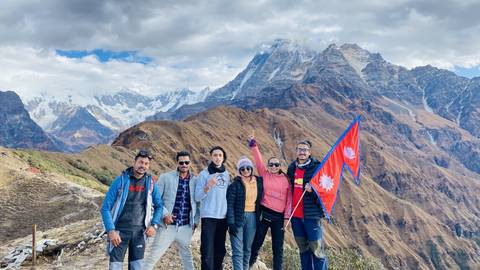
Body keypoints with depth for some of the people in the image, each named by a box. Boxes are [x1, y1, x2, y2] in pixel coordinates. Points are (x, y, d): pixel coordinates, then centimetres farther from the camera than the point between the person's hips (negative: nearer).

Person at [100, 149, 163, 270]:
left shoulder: (150, 182, 2)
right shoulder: (121, 181, -7)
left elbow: (159, 206, 12)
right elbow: (105, 208, -7)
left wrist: (154, 225, -2)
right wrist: (111, 230, -15)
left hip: (139, 233, 3)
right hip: (120, 232, -2)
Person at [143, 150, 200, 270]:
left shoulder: (195, 181, 5)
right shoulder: (165, 177, -2)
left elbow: (198, 203, 11)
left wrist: (195, 221, 6)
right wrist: (164, 214, -13)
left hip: (186, 227, 2)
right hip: (168, 226, -2)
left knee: (187, 257, 14)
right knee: (153, 256, 1)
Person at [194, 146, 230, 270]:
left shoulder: (226, 174, 9)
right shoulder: (204, 174, -4)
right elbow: (197, 197, -9)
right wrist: (208, 186, -24)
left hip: (223, 217, 5)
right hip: (208, 217, -4)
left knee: (220, 250, 11)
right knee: (207, 252, -6)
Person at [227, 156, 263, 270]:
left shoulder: (259, 182, 5)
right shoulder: (235, 184, -7)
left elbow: (259, 200, 14)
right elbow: (230, 205, -9)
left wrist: (259, 217, 8)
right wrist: (231, 223, -15)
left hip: (252, 217, 4)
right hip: (238, 218, -4)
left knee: (247, 249, 13)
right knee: (238, 250, -5)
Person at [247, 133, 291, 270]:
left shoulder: (285, 179, 4)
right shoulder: (265, 175, 3)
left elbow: (289, 199, 4)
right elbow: (258, 161, -8)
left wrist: (286, 217, 0)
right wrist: (253, 145, -18)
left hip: (279, 217, 1)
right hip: (264, 213, -1)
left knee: (278, 248, 8)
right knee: (257, 243, 6)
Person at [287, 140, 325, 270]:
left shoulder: (317, 167, -7)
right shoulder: (292, 168, 10)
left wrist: (313, 190, -26)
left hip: (311, 215, -5)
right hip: (295, 215, 5)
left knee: (316, 249, -3)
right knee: (303, 248, 15)